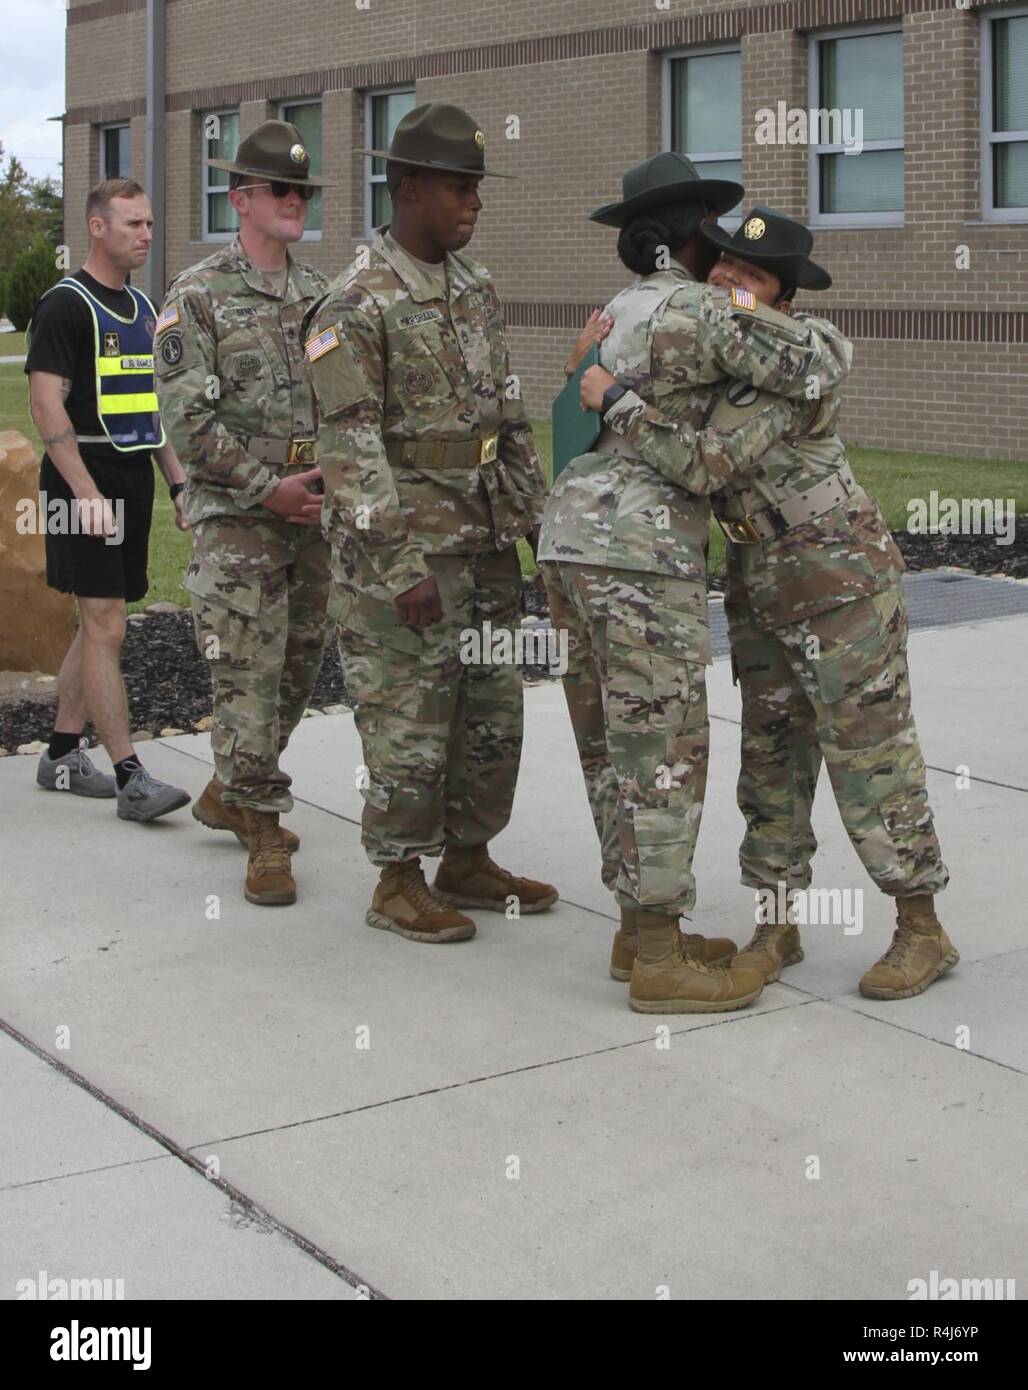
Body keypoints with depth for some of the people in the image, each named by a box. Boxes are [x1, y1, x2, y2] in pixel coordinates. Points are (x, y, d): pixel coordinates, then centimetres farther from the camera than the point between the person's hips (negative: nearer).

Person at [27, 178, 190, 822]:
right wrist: (87, 494, -21)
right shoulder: (66, 304, -9)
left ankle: (62, 756, 22)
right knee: (106, 624, -10)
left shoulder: (143, 307, 16)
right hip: (85, 480, -8)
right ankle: (131, 779, -10)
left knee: (100, 623, 11)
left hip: (134, 478, 8)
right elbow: (47, 405, -16)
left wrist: (179, 484, 15)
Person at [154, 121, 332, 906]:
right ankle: (265, 837, 3)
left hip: (316, 516, 6)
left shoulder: (322, 294, 11)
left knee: (298, 670, 13)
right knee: (248, 677, -6)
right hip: (238, 518, -6)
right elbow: (188, 416, -12)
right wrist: (269, 487, -15)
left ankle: (228, 795, 31)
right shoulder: (198, 296, -6)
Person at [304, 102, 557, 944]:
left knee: (494, 708, 13)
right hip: (404, 540, -8)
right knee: (409, 717, -1)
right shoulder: (356, 307, -12)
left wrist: (538, 516, 13)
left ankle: (468, 861, 27)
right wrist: (402, 565, -20)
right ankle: (398, 883, 13)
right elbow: (351, 448, -16)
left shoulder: (477, 289, 11)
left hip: (486, 538, 8)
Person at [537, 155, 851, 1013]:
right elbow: (817, 370, -11)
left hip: (577, 544, 9)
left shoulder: (611, 319, 20)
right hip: (640, 555, -9)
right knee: (664, 750, -4)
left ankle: (642, 931, 21)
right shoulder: (704, 309, -8)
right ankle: (661, 964, 0)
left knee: (618, 745, 13)